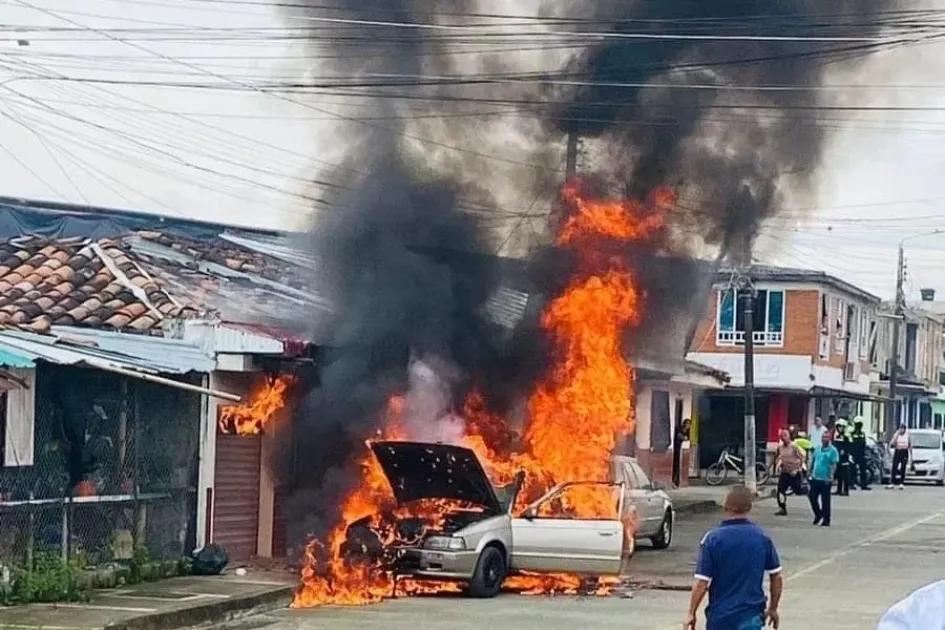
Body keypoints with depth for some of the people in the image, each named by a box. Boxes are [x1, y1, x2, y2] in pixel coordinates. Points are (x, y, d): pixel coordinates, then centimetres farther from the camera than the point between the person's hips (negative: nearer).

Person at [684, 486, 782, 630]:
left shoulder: (712, 539, -11)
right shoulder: (762, 538, -2)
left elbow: (701, 583, -13)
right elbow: (777, 577, 6)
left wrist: (691, 614, -2)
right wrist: (773, 609, 19)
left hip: (719, 616, -1)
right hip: (751, 617, 1)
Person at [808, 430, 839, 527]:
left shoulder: (833, 450, -9)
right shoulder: (817, 449, 10)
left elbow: (834, 465, -14)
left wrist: (830, 476, -23)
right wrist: (810, 472, 15)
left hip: (825, 479, -6)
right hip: (815, 478, 6)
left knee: (825, 500, 1)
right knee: (812, 496, 5)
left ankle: (826, 520, 10)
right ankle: (818, 515, 26)